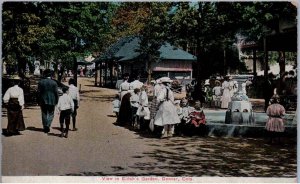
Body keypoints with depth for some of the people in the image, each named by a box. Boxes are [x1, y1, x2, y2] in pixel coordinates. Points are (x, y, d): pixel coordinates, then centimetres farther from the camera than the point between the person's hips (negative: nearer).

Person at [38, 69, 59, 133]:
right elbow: (56, 93, -5)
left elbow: (38, 92, 0)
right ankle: (48, 125, -10)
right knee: (51, 114, 9)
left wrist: (39, 101, 7)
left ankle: (45, 127, 13)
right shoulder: (54, 83, -6)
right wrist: (56, 101, 5)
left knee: (44, 114, 11)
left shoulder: (40, 82, -1)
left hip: (43, 101, 1)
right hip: (51, 101, -1)